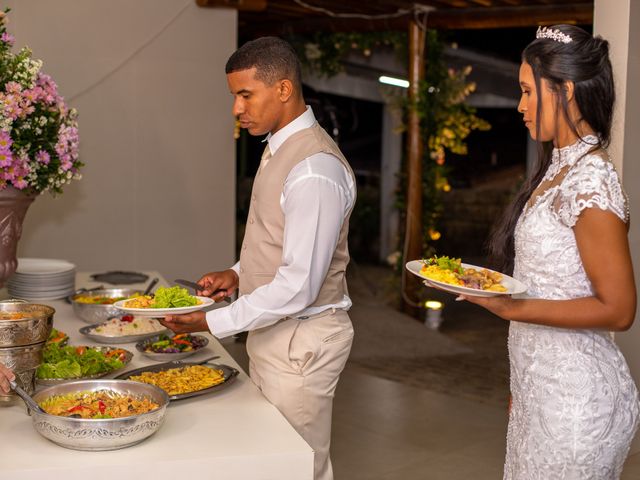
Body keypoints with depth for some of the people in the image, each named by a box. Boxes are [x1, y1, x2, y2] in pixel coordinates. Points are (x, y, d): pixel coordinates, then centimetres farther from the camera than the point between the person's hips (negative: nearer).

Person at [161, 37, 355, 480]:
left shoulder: (314, 168, -23)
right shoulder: (281, 147, 8)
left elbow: (298, 286, -24)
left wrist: (213, 323, -19)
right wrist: (239, 273, 4)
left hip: (301, 340, -9)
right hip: (272, 332, 9)